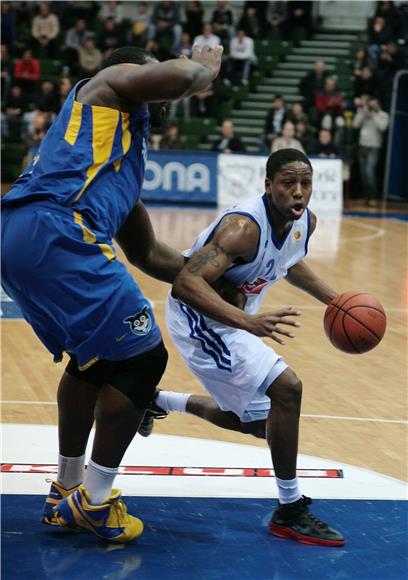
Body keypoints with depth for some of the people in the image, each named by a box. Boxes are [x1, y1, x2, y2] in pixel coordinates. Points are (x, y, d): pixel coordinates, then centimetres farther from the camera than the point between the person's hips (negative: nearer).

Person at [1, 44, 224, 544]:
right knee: (142, 356, 0)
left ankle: (66, 493, 33)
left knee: (97, 356, 27)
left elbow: (147, 253, 39)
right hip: (54, 232, -10)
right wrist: (207, 66, 13)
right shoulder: (113, 82, 13)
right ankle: (94, 502, 8)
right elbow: (181, 76, -9)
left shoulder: (125, 157, 35)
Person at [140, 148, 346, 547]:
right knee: (286, 387, -25)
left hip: (234, 316, 9)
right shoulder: (244, 227, -32)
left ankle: (158, 402, 39)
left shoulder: (305, 221, -6)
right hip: (199, 316, -9)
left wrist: (331, 298, 8)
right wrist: (251, 323, -53)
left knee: (256, 422, 19)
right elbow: (186, 283, -43)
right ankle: (289, 513, -13)